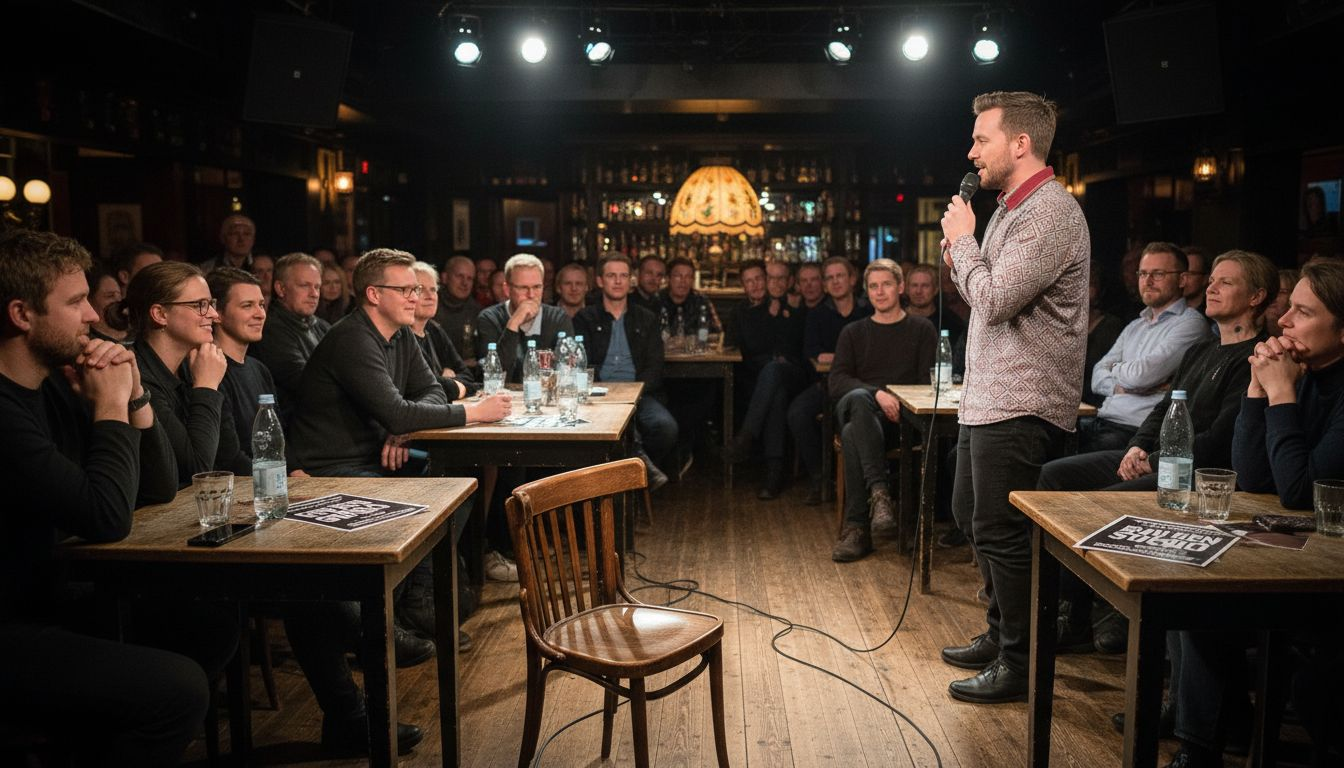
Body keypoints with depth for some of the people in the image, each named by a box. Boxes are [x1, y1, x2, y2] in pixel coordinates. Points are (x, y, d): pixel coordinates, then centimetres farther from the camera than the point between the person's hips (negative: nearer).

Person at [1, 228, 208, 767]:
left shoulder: (58, 386, 6)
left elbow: (159, 490, 9)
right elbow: (108, 519, -26)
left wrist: (134, 396, -4)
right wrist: (110, 408, -14)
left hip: (45, 601, 9)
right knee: (177, 687, -23)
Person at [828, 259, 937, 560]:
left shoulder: (922, 329, 18)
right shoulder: (853, 333, 22)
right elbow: (837, 382, 5)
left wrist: (897, 403, -11)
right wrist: (877, 394, -14)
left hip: (901, 420, -1)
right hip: (857, 410, 2)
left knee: (853, 433, -36)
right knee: (858, 397, -38)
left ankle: (856, 528, -37)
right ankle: (879, 490, -47)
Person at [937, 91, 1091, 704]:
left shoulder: (1051, 212, -16)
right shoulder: (1011, 209, 17)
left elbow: (996, 300, -23)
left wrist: (963, 240, -8)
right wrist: (960, 262, 3)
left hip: (1020, 407, -11)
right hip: (988, 398, 11)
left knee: (1000, 533, -3)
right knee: (971, 517, 19)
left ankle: (1019, 664, 11)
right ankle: (999, 634, 34)